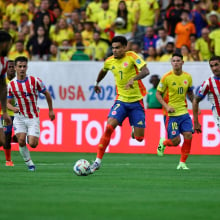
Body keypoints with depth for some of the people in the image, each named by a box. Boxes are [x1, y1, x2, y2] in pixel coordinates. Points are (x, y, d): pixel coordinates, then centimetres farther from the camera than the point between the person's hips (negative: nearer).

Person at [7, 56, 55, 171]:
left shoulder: (35, 81, -9)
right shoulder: (11, 85, -3)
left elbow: (47, 94, 5)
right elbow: (8, 102, 6)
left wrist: (51, 110, 8)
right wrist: (13, 108, -17)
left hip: (33, 118, -1)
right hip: (19, 117, 1)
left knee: (32, 144, -10)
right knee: (21, 142, -15)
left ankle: (32, 137, 27)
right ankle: (29, 162, 6)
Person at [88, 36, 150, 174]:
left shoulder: (132, 57, -10)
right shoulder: (109, 61, 4)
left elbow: (146, 71, -24)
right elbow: (103, 71, 28)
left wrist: (134, 79, -40)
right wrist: (97, 83, 44)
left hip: (136, 101, -3)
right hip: (121, 100, 3)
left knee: (139, 138, -4)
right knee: (109, 127, -20)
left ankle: (134, 128, 35)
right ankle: (98, 161, -15)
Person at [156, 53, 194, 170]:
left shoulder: (188, 77, 3)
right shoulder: (166, 77, -10)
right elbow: (158, 94, -4)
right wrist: (166, 106, -17)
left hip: (184, 112, 4)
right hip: (171, 114, -4)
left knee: (188, 136, -9)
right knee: (176, 141, -7)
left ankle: (182, 163, 6)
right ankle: (163, 143, 29)